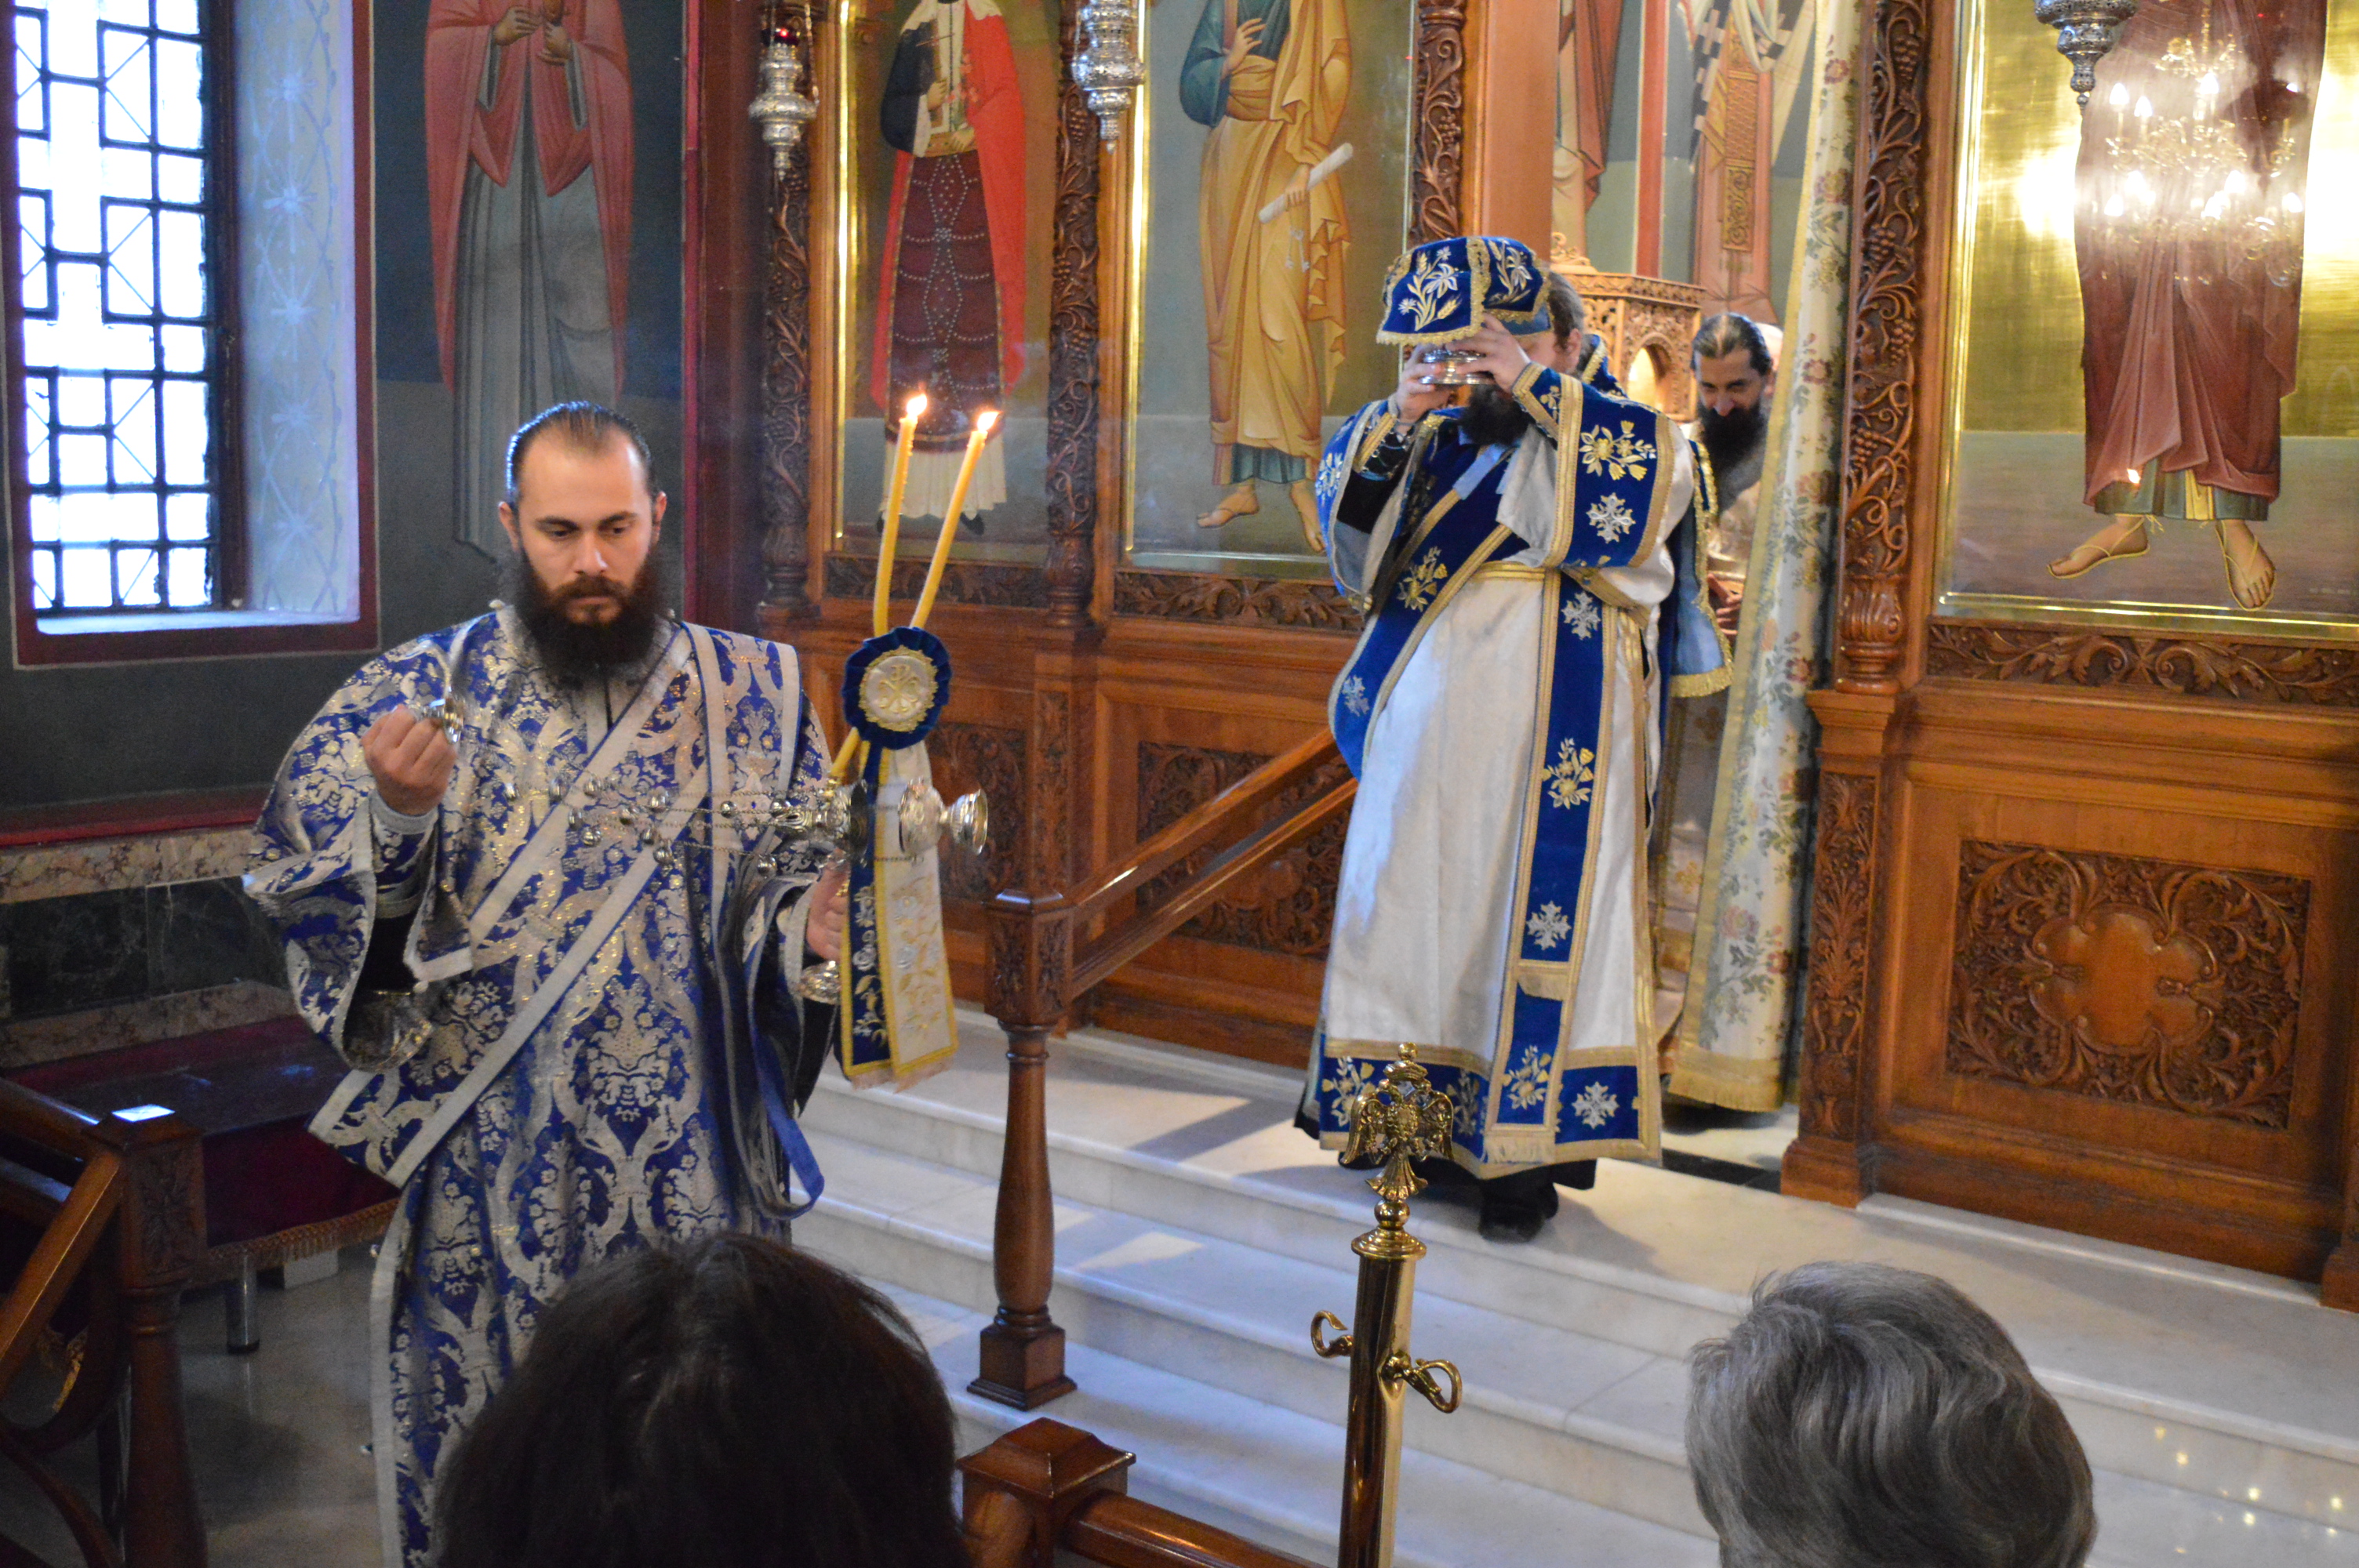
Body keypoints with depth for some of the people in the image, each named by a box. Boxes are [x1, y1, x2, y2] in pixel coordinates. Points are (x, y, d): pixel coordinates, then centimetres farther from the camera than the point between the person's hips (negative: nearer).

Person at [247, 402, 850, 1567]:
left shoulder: (753, 694, 1)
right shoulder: (421, 692, 0)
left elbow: (796, 881, 5)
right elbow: (291, 886, -5)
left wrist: (807, 922, -17)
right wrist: (392, 816, -24)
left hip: (697, 1175, 1)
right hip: (490, 1180, 0)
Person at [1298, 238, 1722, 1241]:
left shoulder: (1620, 434, 4)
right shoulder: (1447, 438, 14)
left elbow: (1658, 473, -18)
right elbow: (1348, 504, 9)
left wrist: (1537, 388, -15)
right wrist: (1398, 420, -8)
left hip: (1549, 736, -4)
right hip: (1429, 726, 5)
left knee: (1534, 920, -4)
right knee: (1414, 907, 7)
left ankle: (1525, 1154, 4)